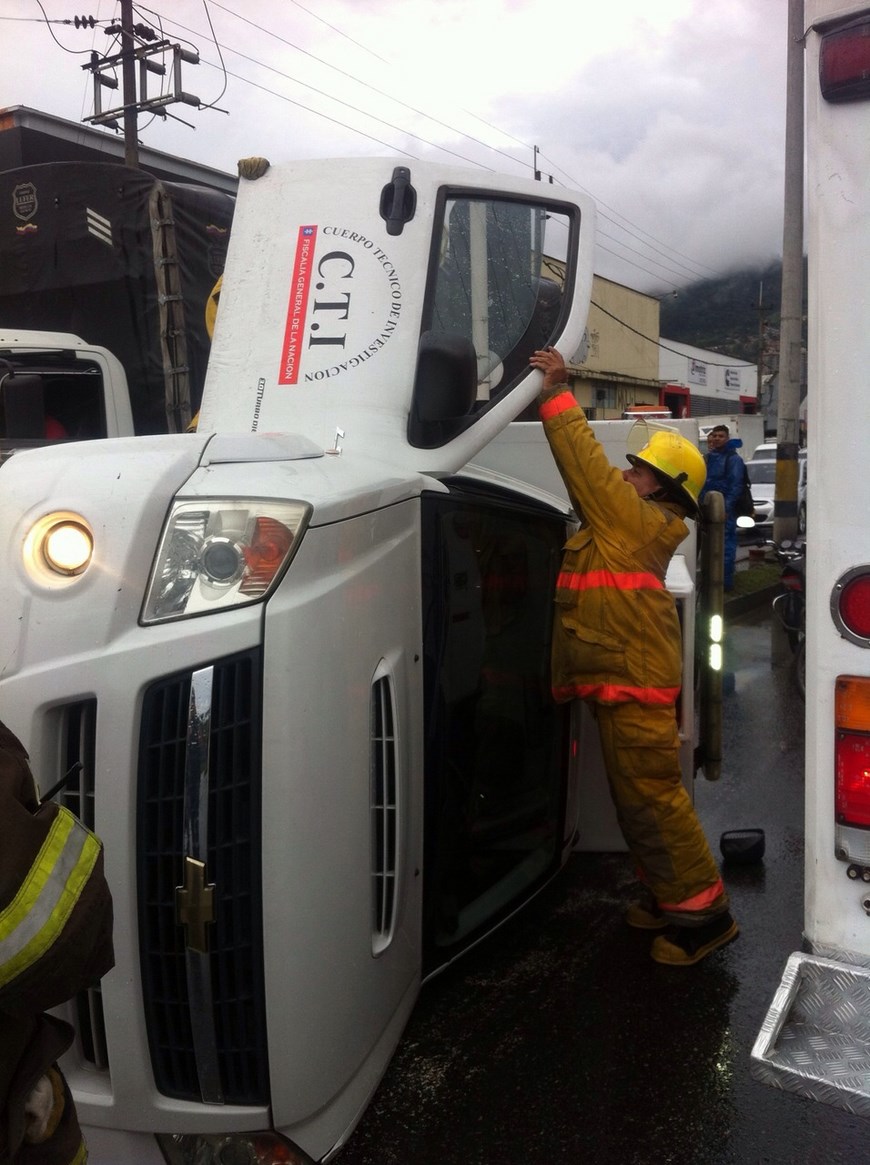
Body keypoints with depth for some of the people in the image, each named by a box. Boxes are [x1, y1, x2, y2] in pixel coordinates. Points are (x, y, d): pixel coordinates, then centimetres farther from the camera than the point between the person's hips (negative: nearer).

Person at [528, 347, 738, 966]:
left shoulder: (639, 520, -12)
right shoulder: (633, 522, 14)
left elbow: (590, 468, -17)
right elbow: (593, 476, 20)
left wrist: (558, 397, -13)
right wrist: (557, 395, 16)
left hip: (635, 684, -11)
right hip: (624, 682, 11)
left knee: (651, 798, -5)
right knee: (640, 797, 18)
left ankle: (702, 913, 6)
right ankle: (672, 894, 31)